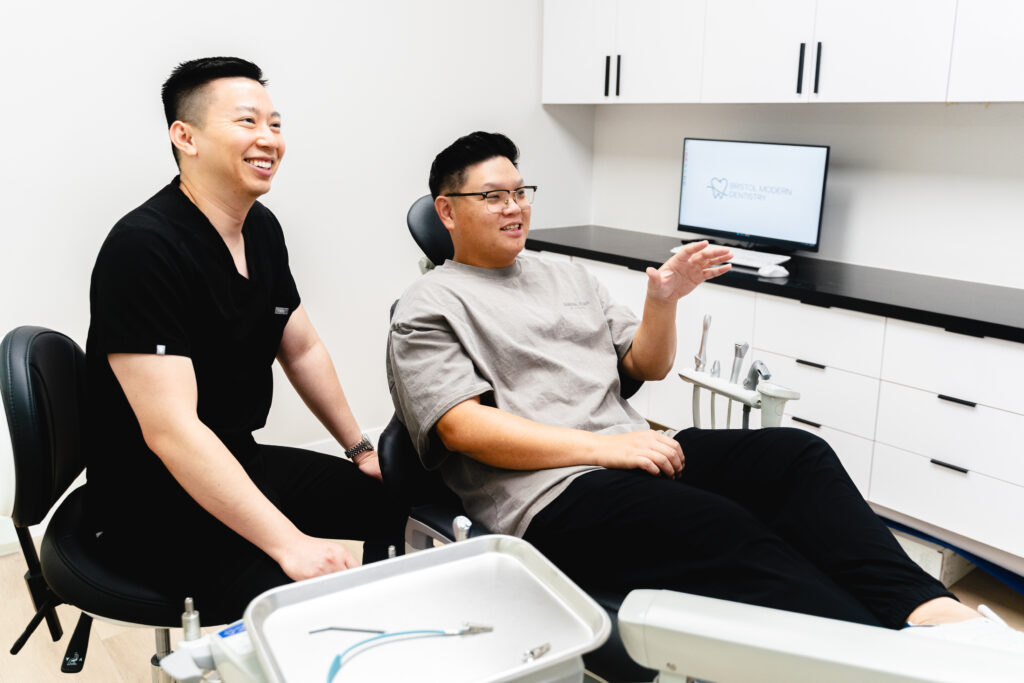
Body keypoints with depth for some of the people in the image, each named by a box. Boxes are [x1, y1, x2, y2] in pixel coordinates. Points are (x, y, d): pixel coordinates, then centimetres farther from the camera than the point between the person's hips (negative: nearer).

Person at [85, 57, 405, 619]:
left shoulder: (262, 228, 3)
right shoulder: (143, 248, -23)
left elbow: (302, 349, 15)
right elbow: (170, 430, -30)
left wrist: (360, 448, 15)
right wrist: (290, 545, -34)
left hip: (241, 463, 9)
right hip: (156, 501, -8)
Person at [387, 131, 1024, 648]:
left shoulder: (567, 274, 22)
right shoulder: (430, 307, 3)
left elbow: (648, 365, 22)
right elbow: (463, 427, -11)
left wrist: (662, 303, 0)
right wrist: (605, 447, -17)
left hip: (631, 452, 7)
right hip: (550, 495, -6)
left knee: (797, 453, -18)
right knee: (729, 531, -31)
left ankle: (930, 611, -31)